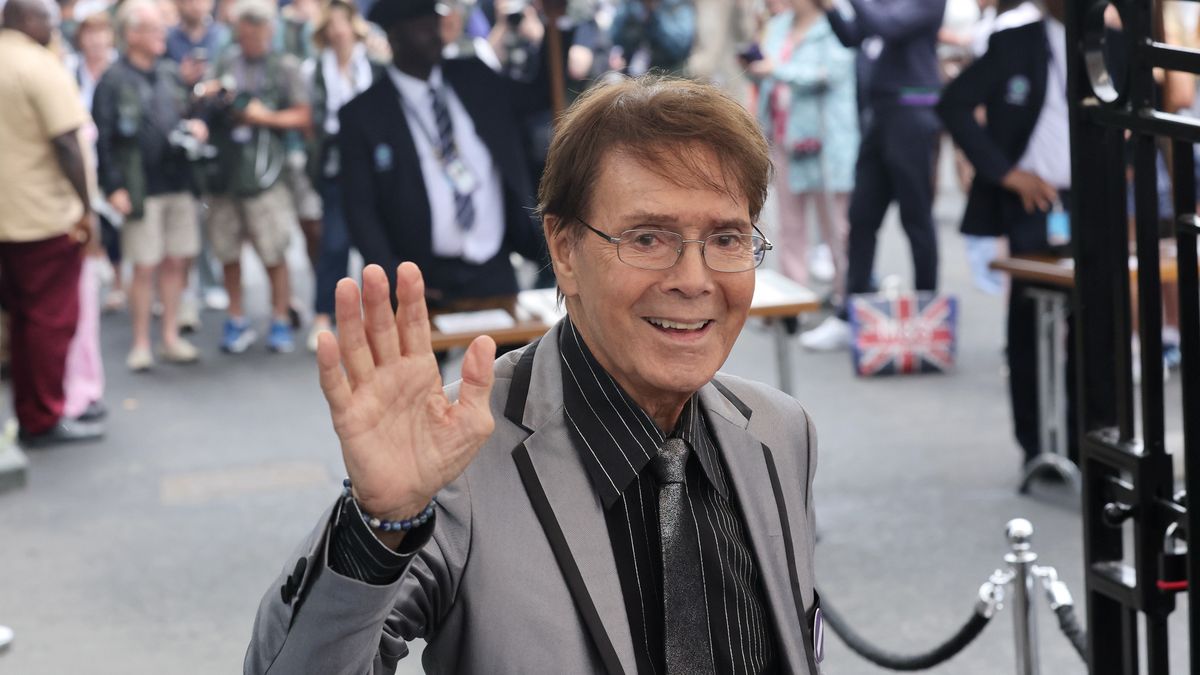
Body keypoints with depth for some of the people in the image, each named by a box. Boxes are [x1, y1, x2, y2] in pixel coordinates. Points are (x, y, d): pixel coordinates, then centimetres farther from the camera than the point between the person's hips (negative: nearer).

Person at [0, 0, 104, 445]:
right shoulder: (41, 66, -15)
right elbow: (66, 143, -18)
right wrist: (85, 207, -12)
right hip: (46, 214, -7)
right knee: (51, 320, 1)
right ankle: (44, 421, 6)